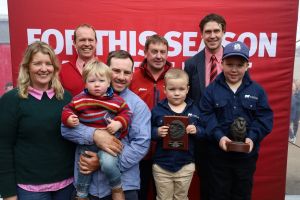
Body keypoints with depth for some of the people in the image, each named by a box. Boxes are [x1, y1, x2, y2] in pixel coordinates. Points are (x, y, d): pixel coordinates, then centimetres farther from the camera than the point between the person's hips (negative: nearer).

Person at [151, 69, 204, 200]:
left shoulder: (194, 110, -1)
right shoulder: (157, 110, -7)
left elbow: (203, 132, 3)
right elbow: (148, 131, -4)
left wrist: (196, 131, -18)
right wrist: (157, 132, -23)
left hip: (186, 165, 2)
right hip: (161, 165, -1)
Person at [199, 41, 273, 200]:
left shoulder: (257, 90, 0)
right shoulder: (212, 89, -4)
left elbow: (264, 118, -3)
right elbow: (205, 116, -9)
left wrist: (252, 137, -17)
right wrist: (218, 136, -22)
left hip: (247, 154, 2)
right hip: (218, 154, -1)